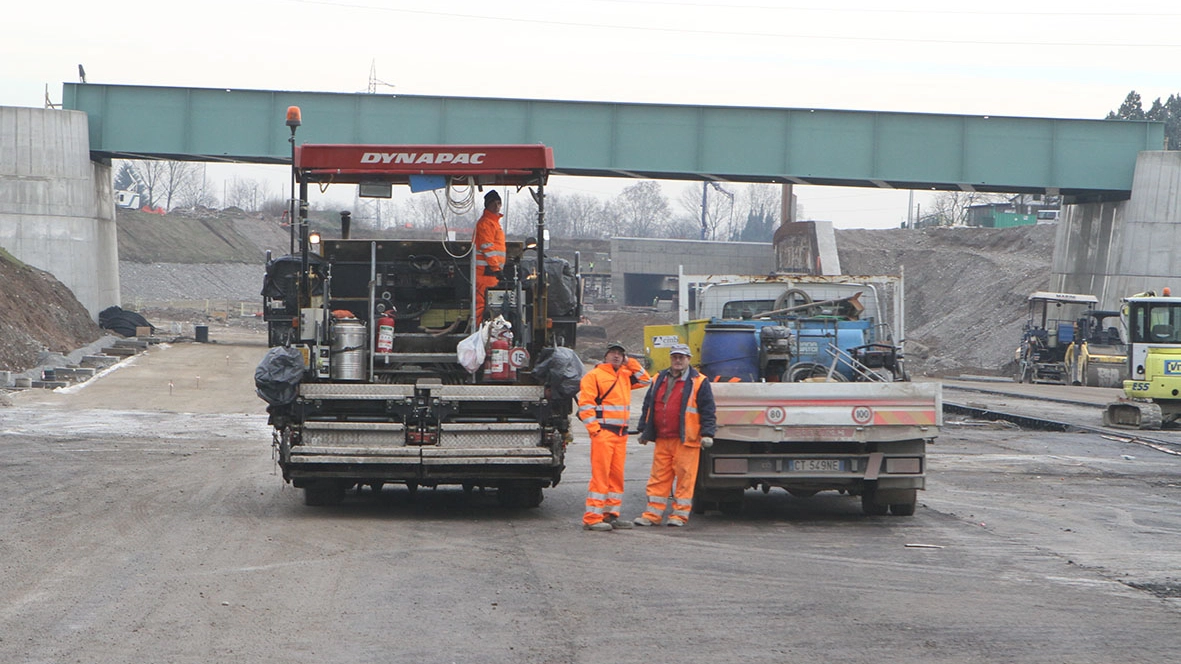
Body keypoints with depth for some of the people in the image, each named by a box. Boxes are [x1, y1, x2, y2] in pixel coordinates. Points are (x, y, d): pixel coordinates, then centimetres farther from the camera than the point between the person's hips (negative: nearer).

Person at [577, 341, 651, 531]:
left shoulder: (625, 376, 19)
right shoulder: (594, 376, -2)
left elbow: (645, 380, 27)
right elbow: (585, 403, -7)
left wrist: (630, 363, 15)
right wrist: (594, 428, -15)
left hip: (621, 434, 8)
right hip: (603, 432, -8)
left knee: (617, 475, 9)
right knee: (600, 474, -11)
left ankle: (611, 514, 15)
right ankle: (592, 518, -12)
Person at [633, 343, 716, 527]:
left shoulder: (698, 382, 0)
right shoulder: (659, 380, 16)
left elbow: (708, 411, -2)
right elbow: (648, 406, 23)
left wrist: (707, 433, -9)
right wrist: (644, 430, 20)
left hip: (686, 440, -5)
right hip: (662, 439, 5)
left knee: (684, 477, -3)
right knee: (658, 477, 6)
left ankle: (680, 514, 4)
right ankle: (653, 514, 10)